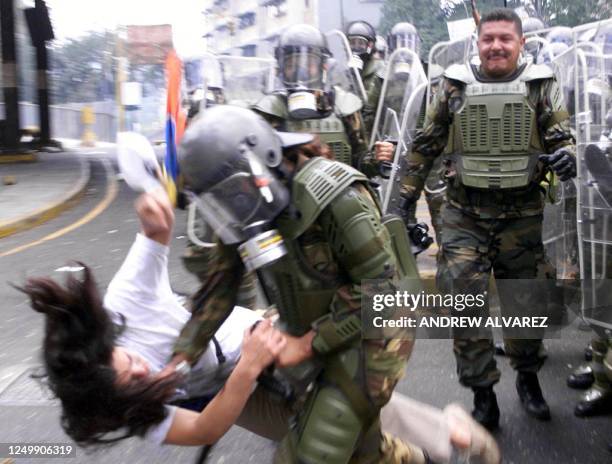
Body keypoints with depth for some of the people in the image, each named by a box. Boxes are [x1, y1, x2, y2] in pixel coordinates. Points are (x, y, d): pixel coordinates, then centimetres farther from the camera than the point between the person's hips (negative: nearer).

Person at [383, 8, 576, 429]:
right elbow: (426, 144, 9)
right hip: (465, 215, 0)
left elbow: (561, 135, -1)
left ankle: (528, 378, 35)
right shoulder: (455, 86, 3)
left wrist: (566, 156, -25)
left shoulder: (541, 85, 2)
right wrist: (407, 195, 8)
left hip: (522, 215, 1)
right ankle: (483, 393, 7)